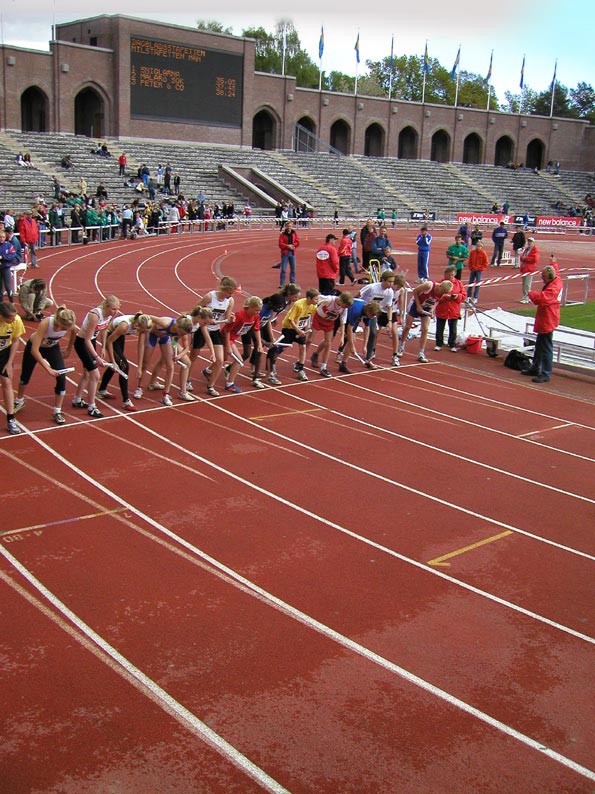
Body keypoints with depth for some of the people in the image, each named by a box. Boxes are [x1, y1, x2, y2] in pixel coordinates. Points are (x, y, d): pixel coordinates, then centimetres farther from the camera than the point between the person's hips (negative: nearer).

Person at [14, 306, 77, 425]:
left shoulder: (69, 324, -30)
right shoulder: (45, 323, -42)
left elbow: (74, 332, -1)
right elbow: (34, 350, -39)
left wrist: (69, 350, 4)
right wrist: (48, 369, -39)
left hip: (52, 348, 3)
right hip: (34, 346, -3)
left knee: (61, 378, -12)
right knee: (25, 375, 17)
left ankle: (57, 412, 3)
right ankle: (19, 401, 45)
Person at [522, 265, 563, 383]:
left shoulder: (553, 288, -24)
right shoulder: (556, 280, 6)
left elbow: (542, 298, -37)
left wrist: (531, 293, -18)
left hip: (547, 321, -11)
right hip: (544, 320, 11)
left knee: (546, 348, -6)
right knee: (539, 346, 21)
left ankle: (546, 374, -3)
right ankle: (535, 368, 34)